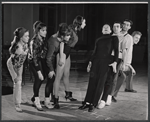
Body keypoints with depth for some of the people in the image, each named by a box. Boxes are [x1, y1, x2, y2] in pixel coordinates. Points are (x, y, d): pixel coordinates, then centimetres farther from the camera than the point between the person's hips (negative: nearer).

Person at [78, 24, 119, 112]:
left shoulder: (114, 38, 5)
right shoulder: (98, 40, 16)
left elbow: (116, 51, -2)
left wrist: (115, 62, -13)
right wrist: (90, 62, 11)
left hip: (105, 62, -4)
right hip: (95, 62, 4)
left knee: (100, 83, -2)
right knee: (92, 82, 1)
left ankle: (93, 104, 2)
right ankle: (87, 102, 6)